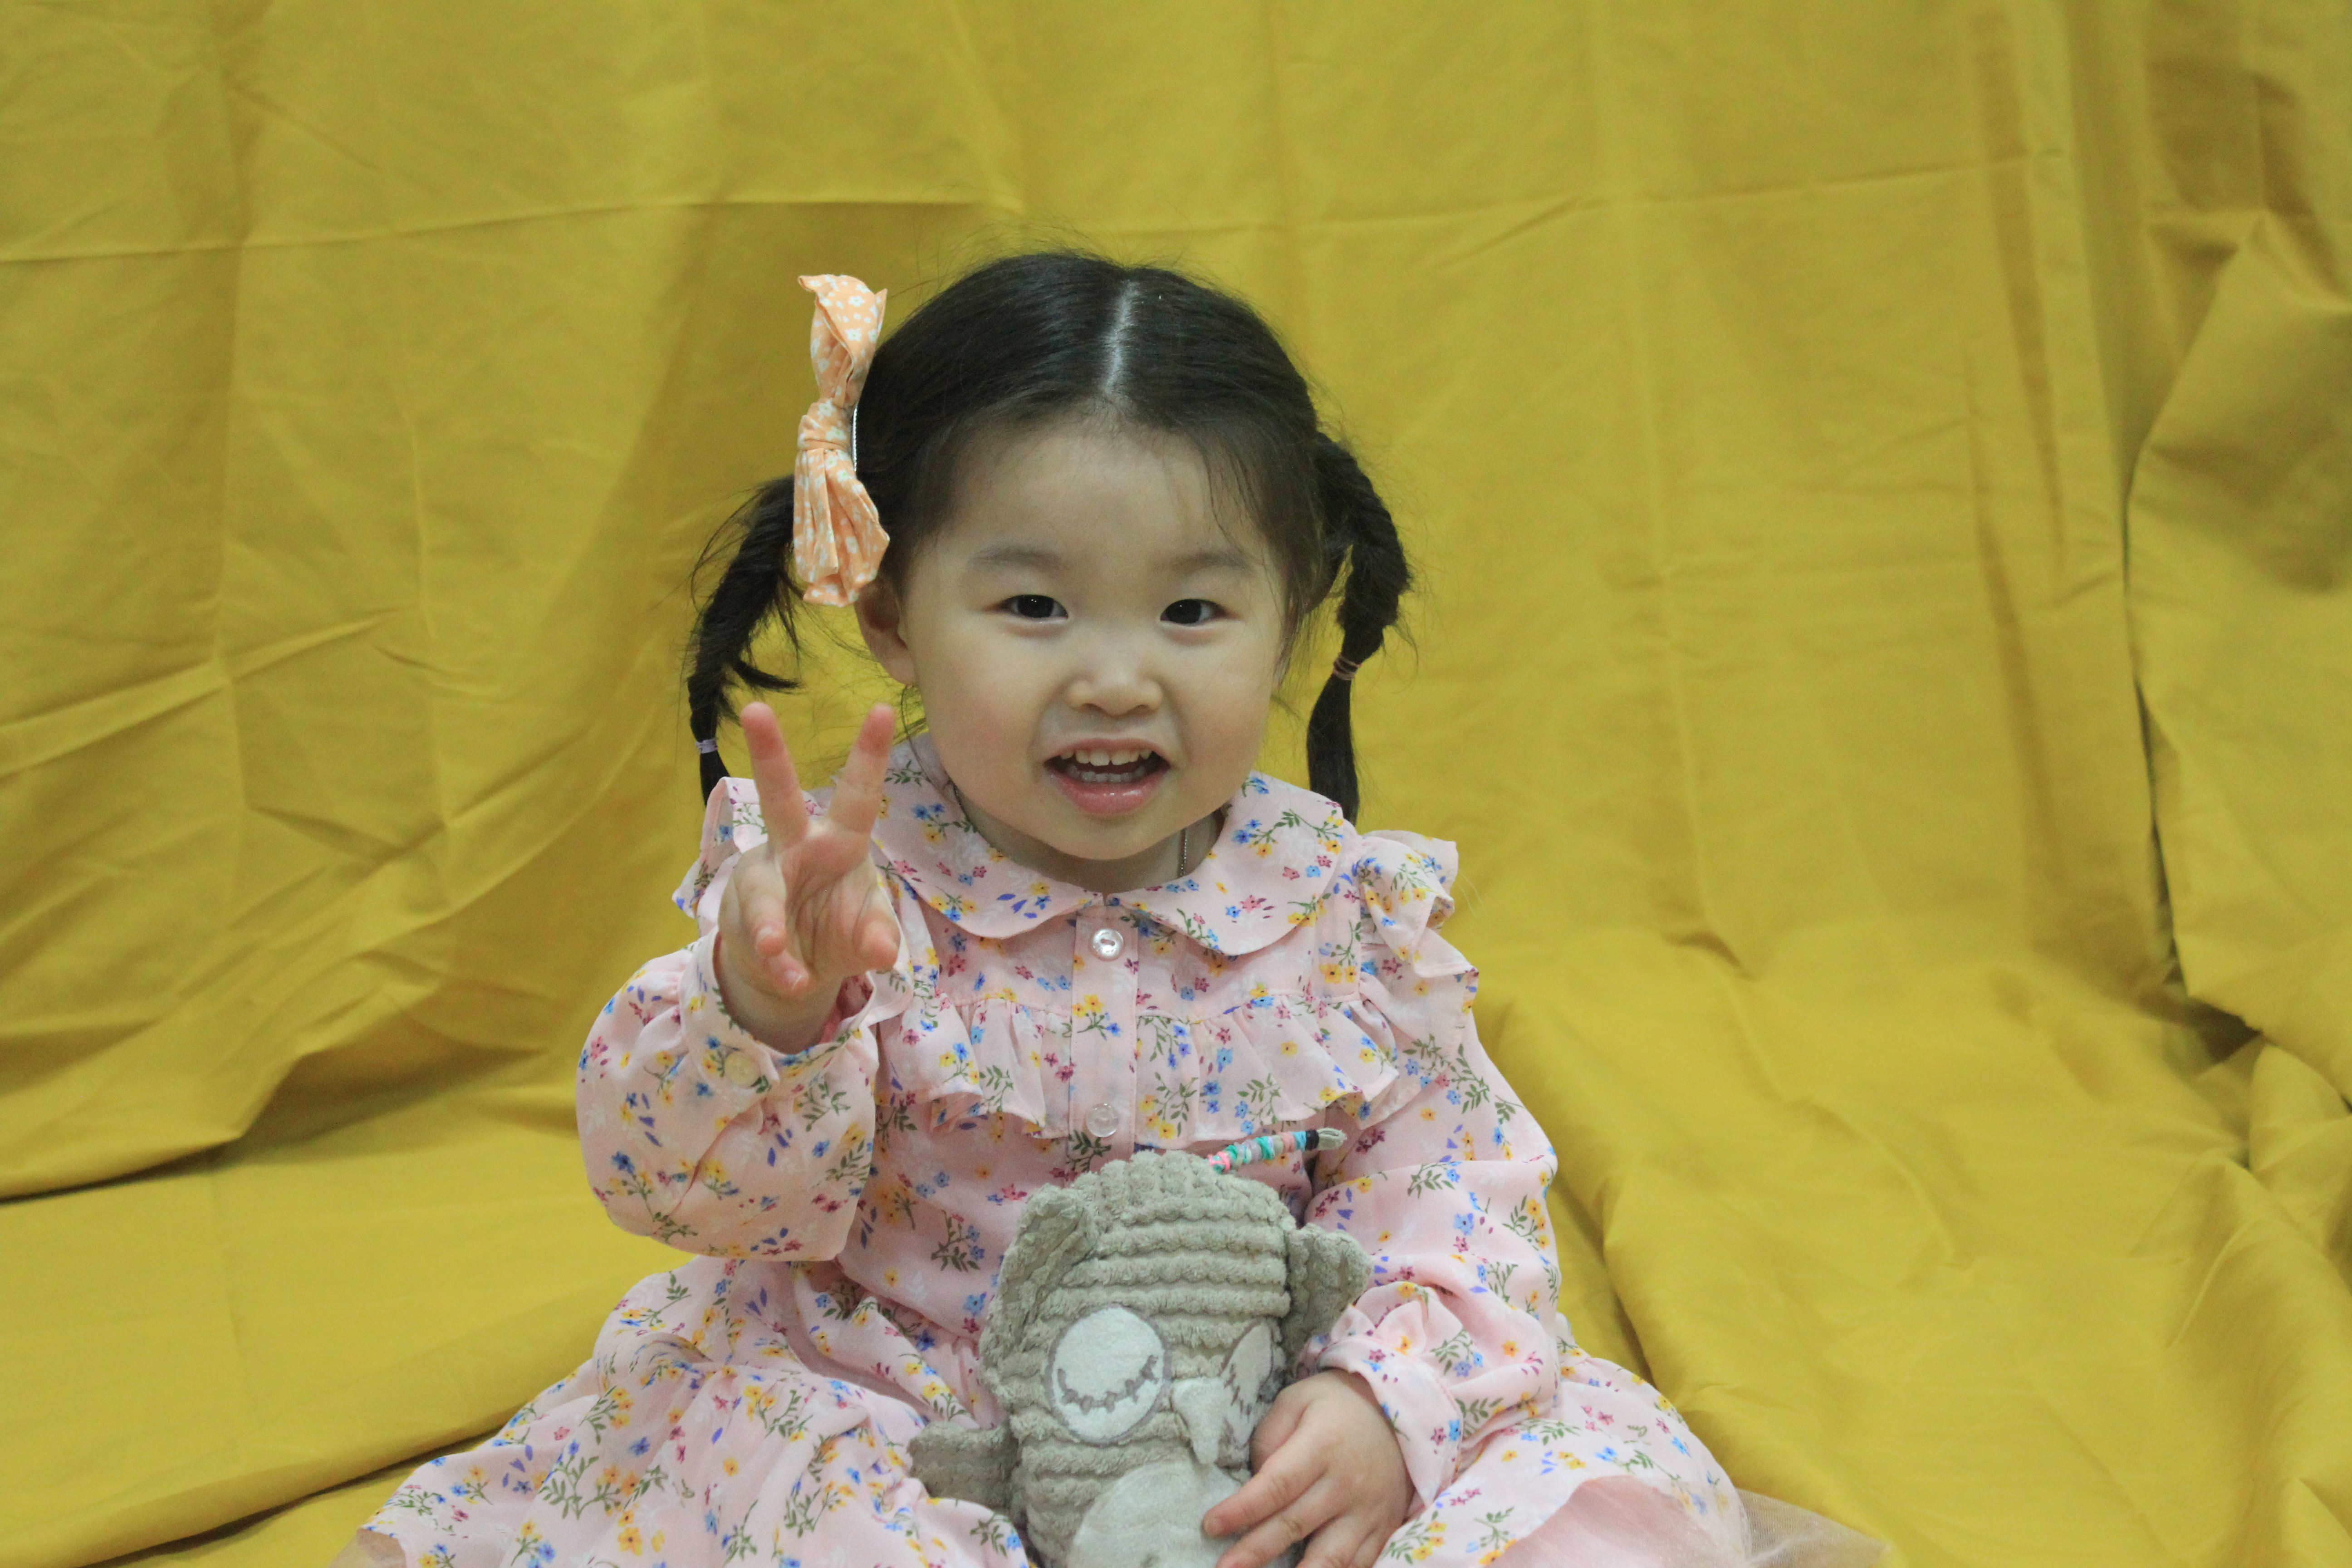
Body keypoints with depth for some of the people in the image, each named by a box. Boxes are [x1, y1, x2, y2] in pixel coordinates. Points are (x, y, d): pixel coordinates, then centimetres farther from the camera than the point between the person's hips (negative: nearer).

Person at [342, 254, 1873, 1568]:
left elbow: (1458, 1190, -4)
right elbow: (724, 1189, -18)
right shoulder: (845, 886, -11)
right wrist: (761, 1009, -40)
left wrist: (1388, 1396, -23)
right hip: (885, 1420, -1)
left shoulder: (1340, 910, -6)